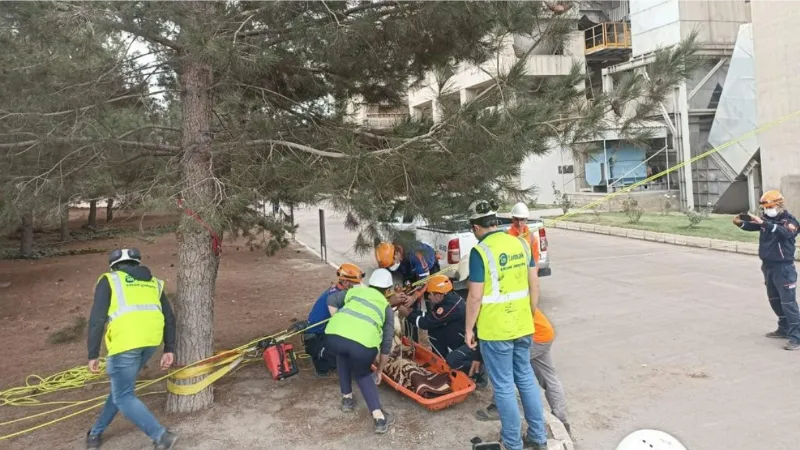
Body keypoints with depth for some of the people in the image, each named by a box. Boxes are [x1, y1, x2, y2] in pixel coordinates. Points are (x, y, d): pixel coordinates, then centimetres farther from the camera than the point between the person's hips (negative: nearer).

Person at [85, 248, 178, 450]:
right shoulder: (153, 282, 24)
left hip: (126, 341, -5)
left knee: (124, 397, 5)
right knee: (121, 386, 24)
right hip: (151, 340, 5)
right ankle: (96, 432, 36)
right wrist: (169, 349, 18)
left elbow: (96, 319, 1)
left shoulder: (109, 280, 12)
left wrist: (93, 354, 2)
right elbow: (169, 318, 17)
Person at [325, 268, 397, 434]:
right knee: (363, 374, 28)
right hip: (364, 343, -1)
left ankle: (347, 399, 38)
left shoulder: (358, 290, 31)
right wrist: (379, 371, 41)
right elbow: (386, 344, 29)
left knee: (343, 355, 37)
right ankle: (379, 417, 15)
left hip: (335, 335, 1)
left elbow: (332, 300, 23)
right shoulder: (387, 307, 28)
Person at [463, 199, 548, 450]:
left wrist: (469, 329, -4)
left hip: (495, 330, -6)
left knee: (504, 386, 7)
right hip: (522, 325, 7)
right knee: (526, 378, 20)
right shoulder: (521, 244, 3)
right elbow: (534, 285, 8)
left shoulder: (480, 251, -16)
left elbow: (475, 297, -16)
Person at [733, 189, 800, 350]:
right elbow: (751, 226, 7)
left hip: (783, 268, -8)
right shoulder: (767, 219, 6)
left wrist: (763, 223, -45)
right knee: (774, 300, 17)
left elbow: (784, 232, -34)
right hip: (768, 266, 8)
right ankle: (784, 329, 31)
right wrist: (740, 222, -17)